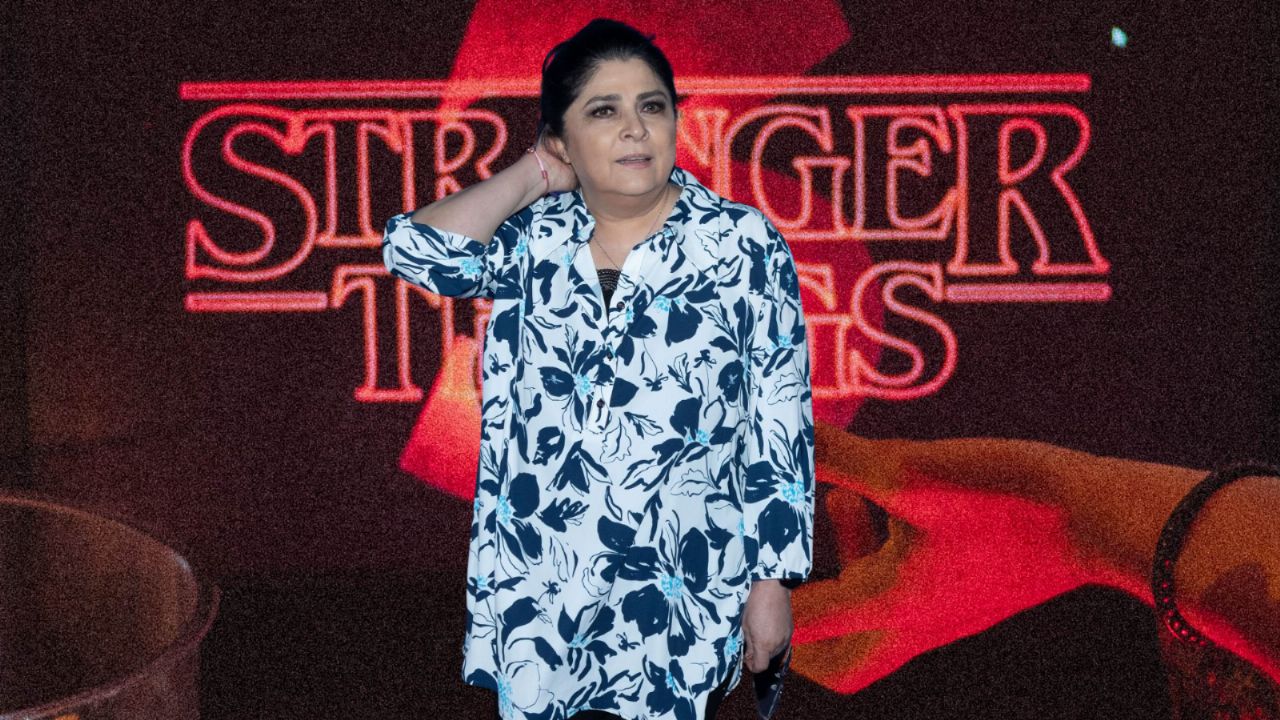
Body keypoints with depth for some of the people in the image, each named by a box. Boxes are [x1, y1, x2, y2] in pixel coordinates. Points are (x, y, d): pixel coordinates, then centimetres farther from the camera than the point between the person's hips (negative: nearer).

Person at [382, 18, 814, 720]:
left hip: (679, 606, -2)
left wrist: (773, 582, -7)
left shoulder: (745, 245, -6)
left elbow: (782, 426, -5)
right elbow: (417, 248, -16)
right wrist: (534, 177, -5)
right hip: (538, 594, 3)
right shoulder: (532, 237, 2)